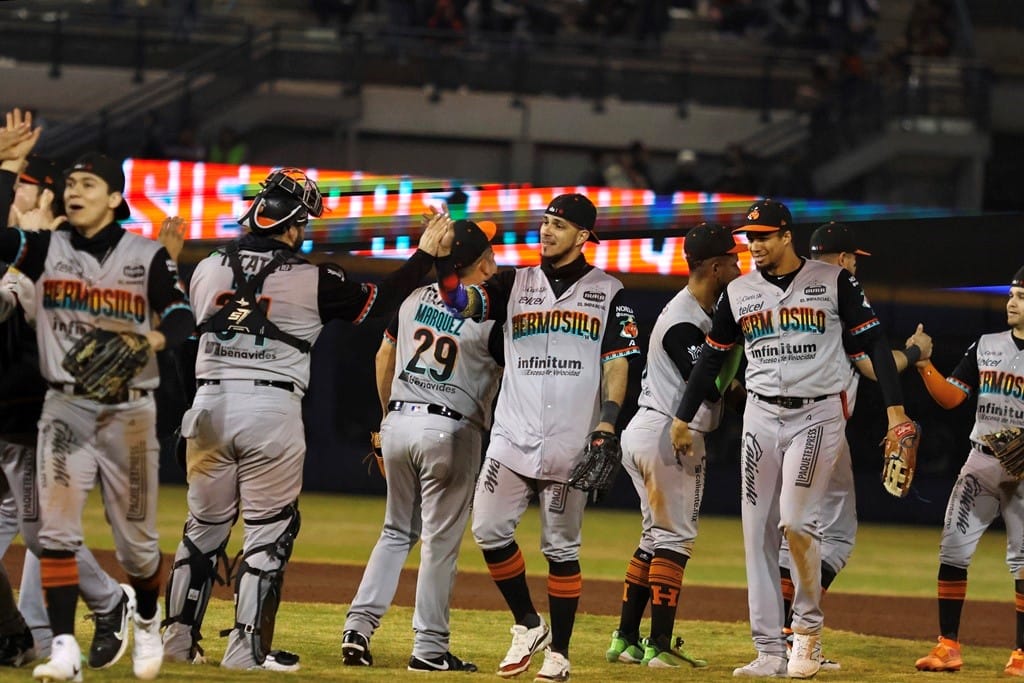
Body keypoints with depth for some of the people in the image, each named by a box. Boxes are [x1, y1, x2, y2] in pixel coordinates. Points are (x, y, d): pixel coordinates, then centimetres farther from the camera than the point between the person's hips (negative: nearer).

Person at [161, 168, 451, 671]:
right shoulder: (311, 280, -7)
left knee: (204, 525, 14)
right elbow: (379, 302, 3)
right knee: (269, 532, 4)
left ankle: (178, 637, 16)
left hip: (209, 403, 4)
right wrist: (425, 253, 14)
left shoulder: (207, 268, 4)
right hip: (272, 410, -4)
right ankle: (247, 647, 1)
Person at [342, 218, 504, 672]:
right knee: (440, 541, 2)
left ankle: (358, 626, 5)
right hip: (451, 430, -5)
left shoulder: (415, 298, 7)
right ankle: (430, 648, 4)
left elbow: (384, 357, 16)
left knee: (397, 531, 17)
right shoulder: (491, 314, -9)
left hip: (399, 423, 5)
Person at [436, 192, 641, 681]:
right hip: (513, 435, 3)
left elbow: (617, 362, 1)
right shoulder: (515, 284, 10)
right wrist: (443, 261, -25)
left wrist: (607, 423, -12)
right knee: (489, 530, -6)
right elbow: (462, 303, -6)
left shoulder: (607, 292, 5)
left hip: (570, 443, -2)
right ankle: (528, 626, 13)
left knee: (561, 548, 2)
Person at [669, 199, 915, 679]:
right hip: (761, 416, 4)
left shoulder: (833, 282, -3)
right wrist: (682, 418, 17)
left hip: (817, 414, -4)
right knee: (757, 531, 0)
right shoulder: (740, 292, 8)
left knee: (795, 520, -18)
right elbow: (711, 356, 17)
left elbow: (873, 341, -4)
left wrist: (894, 406, -12)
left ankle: (808, 623, 5)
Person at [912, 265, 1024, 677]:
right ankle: (948, 646, 0)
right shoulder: (986, 346, 9)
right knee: (953, 549, -4)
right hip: (982, 462, 4)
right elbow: (951, 397, 7)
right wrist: (924, 366, -9)